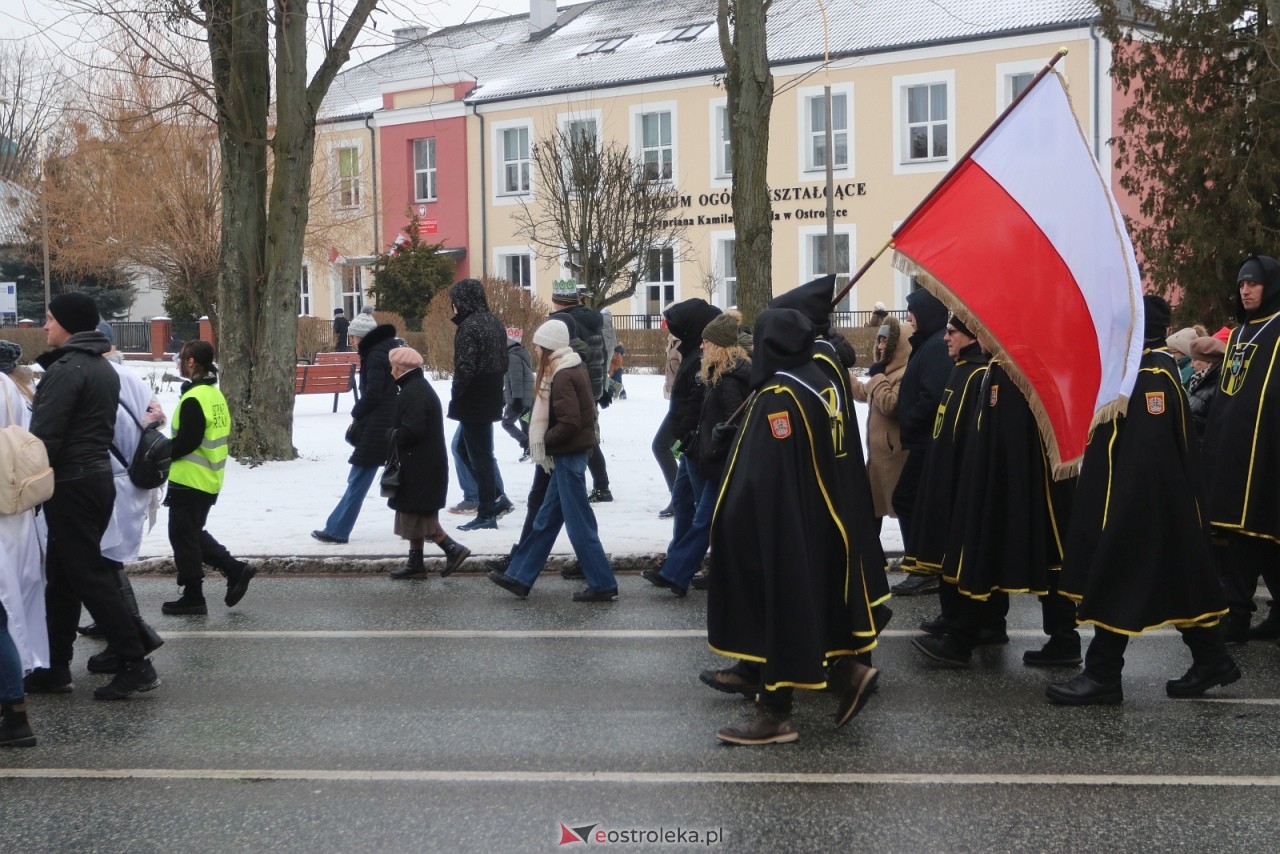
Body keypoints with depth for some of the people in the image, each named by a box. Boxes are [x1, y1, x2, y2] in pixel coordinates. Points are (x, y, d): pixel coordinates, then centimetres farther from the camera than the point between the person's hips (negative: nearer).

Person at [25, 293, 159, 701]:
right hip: (98, 477, 10)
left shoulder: (65, 370, -16)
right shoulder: (103, 368, 16)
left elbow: (44, 437, -21)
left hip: (71, 485, -10)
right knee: (63, 576, 14)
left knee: (89, 576, -6)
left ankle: (136, 665, -6)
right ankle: (56, 668, 18)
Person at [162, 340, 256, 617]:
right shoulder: (215, 394, 10)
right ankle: (235, 570, 14)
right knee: (194, 533, 20)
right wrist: (169, 450, 15)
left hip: (189, 480, -9)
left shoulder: (194, 399, -19)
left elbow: (186, 442, -23)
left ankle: (192, 597, 7)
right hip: (209, 480, 9)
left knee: (183, 536, 1)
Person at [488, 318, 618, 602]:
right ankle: (519, 577, 21)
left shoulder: (562, 377, -18)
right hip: (570, 454, 10)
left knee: (579, 524, -3)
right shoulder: (574, 369, 11)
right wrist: (546, 442, 10)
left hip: (568, 456, -10)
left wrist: (543, 442, -11)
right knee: (546, 520, 14)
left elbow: (569, 422, -25)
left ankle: (603, 585, 3)